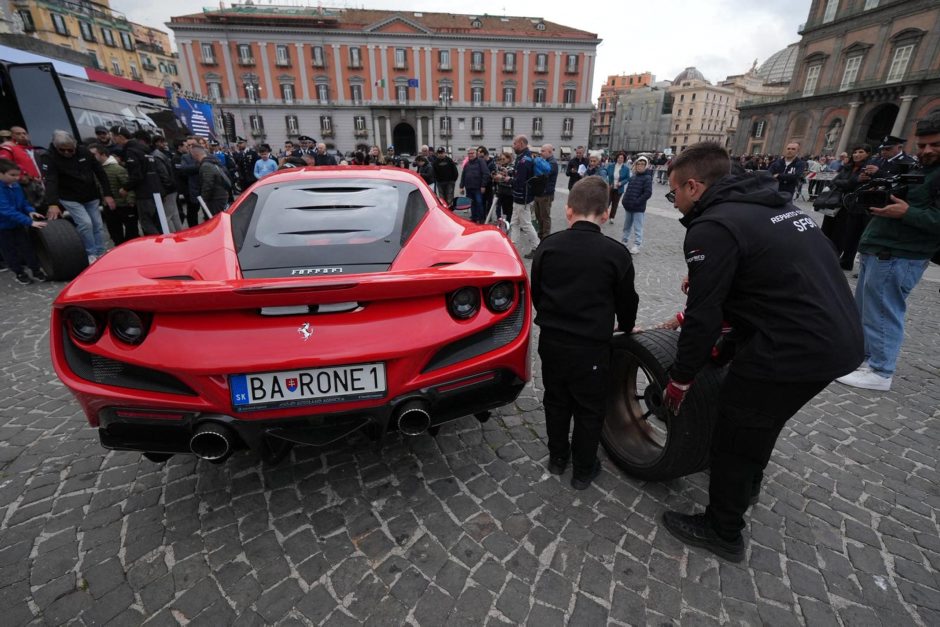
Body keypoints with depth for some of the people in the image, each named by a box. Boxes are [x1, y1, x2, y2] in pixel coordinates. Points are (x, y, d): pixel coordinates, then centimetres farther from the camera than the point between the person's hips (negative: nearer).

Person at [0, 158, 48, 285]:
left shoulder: (16, 185, -5)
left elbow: (22, 201, 8)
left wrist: (30, 211, -12)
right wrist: (30, 222, -40)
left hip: (17, 223, 5)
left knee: (26, 246, 10)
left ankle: (36, 270, 18)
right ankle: (19, 273, 19)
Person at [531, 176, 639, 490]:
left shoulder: (548, 245, -5)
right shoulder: (616, 253, -11)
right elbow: (627, 300, 3)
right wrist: (627, 327, 24)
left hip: (551, 341, 3)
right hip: (592, 347, -2)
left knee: (556, 402, 21)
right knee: (589, 410, 16)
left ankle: (557, 457, 39)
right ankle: (583, 470, 32)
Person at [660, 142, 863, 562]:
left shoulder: (713, 227, -17)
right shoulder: (773, 205, 13)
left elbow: (703, 316, -19)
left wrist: (680, 378, -6)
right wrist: (729, 347, 21)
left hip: (794, 350, -9)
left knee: (734, 439, 9)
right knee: (761, 421, 29)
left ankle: (722, 532, 29)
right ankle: (748, 485, 54)